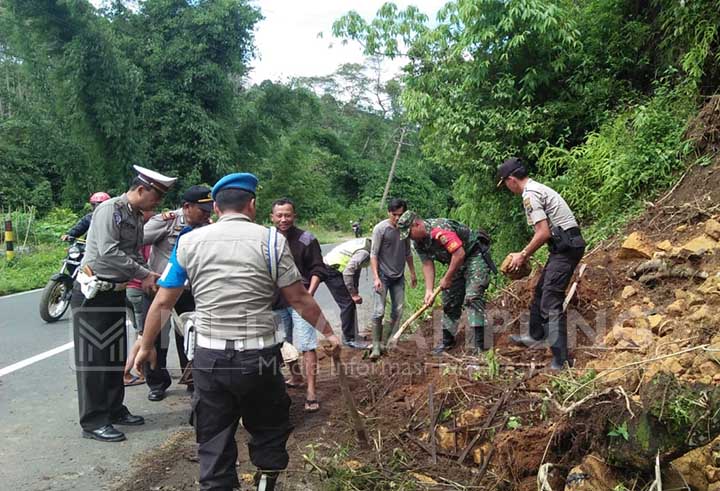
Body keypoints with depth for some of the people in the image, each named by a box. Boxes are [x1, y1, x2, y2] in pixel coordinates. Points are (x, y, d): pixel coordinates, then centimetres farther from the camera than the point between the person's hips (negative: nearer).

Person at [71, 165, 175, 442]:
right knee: (93, 356, -2)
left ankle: (114, 410, 26)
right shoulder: (110, 209, -16)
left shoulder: (137, 218, 10)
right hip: (92, 292, -8)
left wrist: (149, 278, -8)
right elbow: (108, 252, -25)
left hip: (116, 293, 8)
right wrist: (145, 275, -21)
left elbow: (135, 255, 10)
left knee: (116, 354, 14)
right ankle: (93, 422, 6)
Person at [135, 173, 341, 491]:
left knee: (214, 443, 14)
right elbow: (298, 299, -2)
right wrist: (328, 333, 11)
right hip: (259, 357, -2)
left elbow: (162, 302, 5)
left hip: (209, 358, 2)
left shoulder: (189, 241, 3)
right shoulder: (271, 240, -3)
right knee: (269, 431, 19)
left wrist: (147, 347, 19)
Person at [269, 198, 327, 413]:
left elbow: (317, 269, -3)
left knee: (306, 345, -10)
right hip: (276, 300, 5)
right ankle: (295, 377, 39)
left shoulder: (306, 239, -5)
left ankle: (311, 392, -9)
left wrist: (310, 292, -14)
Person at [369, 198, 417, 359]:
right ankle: (376, 346, -1)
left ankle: (387, 343, 16)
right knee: (379, 312, -10)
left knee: (398, 312, 6)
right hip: (383, 275, -5)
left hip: (399, 276, 5)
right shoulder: (380, 228, -12)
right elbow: (374, 254, -12)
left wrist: (412, 273, 17)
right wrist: (376, 277, -18)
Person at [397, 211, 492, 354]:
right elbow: (427, 265, -1)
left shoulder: (440, 230, -31)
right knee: (449, 300, 10)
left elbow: (460, 253, -31)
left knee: (472, 297, -21)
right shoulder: (419, 241, -1)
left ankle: (480, 343, -21)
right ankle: (447, 340, 20)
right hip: (456, 263, 9)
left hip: (474, 256, -9)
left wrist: (447, 279, -20)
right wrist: (429, 291, -11)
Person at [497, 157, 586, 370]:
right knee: (541, 290, 24)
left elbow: (543, 233, -21)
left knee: (551, 303, -10)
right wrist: (524, 254, 17)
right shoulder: (538, 188, 17)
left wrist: (523, 255, -8)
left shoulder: (530, 195, -14)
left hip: (565, 247, -11)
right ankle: (535, 336, 42)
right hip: (567, 244, 11)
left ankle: (561, 361, -8)